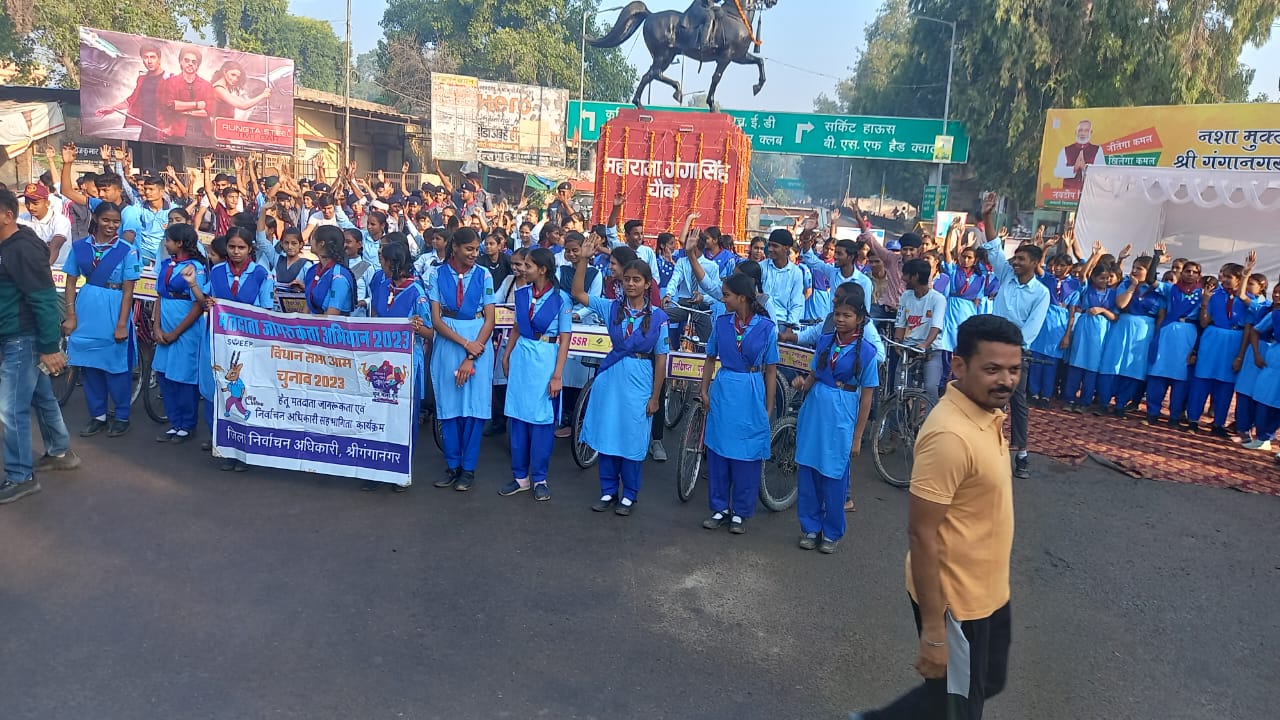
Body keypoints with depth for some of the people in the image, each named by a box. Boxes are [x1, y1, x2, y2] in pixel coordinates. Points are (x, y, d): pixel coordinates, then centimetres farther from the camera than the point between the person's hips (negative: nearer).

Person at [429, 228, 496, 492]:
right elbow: (436, 319, -3)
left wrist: (471, 358, -9)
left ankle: (468, 469, 11)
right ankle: (452, 466, 18)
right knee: (449, 406, 6)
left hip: (478, 344, -1)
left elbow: (489, 320, -3)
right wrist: (465, 343, -14)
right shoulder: (439, 274, 1)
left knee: (474, 407, 0)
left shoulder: (484, 276, 0)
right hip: (447, 344, 1)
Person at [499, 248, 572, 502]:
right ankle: (520, 476, 20)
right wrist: (506, 356, 14)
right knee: (518, 417, 8)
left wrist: (557, 375, -13)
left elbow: (565, 339, -9)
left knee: (541, 419, 2)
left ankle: (539, 479, 15)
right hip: (521, 357, 5)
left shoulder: (560, 298, -10)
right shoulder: (522, 293, 5)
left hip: (545, 360, -5)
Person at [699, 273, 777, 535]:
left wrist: (769, 406, -1)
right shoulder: (721, 322, 0)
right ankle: (720, 508, 23)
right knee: (718, 450, 8)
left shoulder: (767, 327, -7)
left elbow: (771, 369, -2)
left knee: (746, 454, 5)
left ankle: (740, 512, 20)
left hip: (751, 395, -3)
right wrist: (704, 390, 3)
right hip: (722, 391, 3)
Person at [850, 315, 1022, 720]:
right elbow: (921, 534, -27)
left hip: (987, 591, 9)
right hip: (954, 600, -9)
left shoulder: (987, 413, 1)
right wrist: (933, 630, -24)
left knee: (987, 684, 27)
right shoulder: (951, 435, -29)